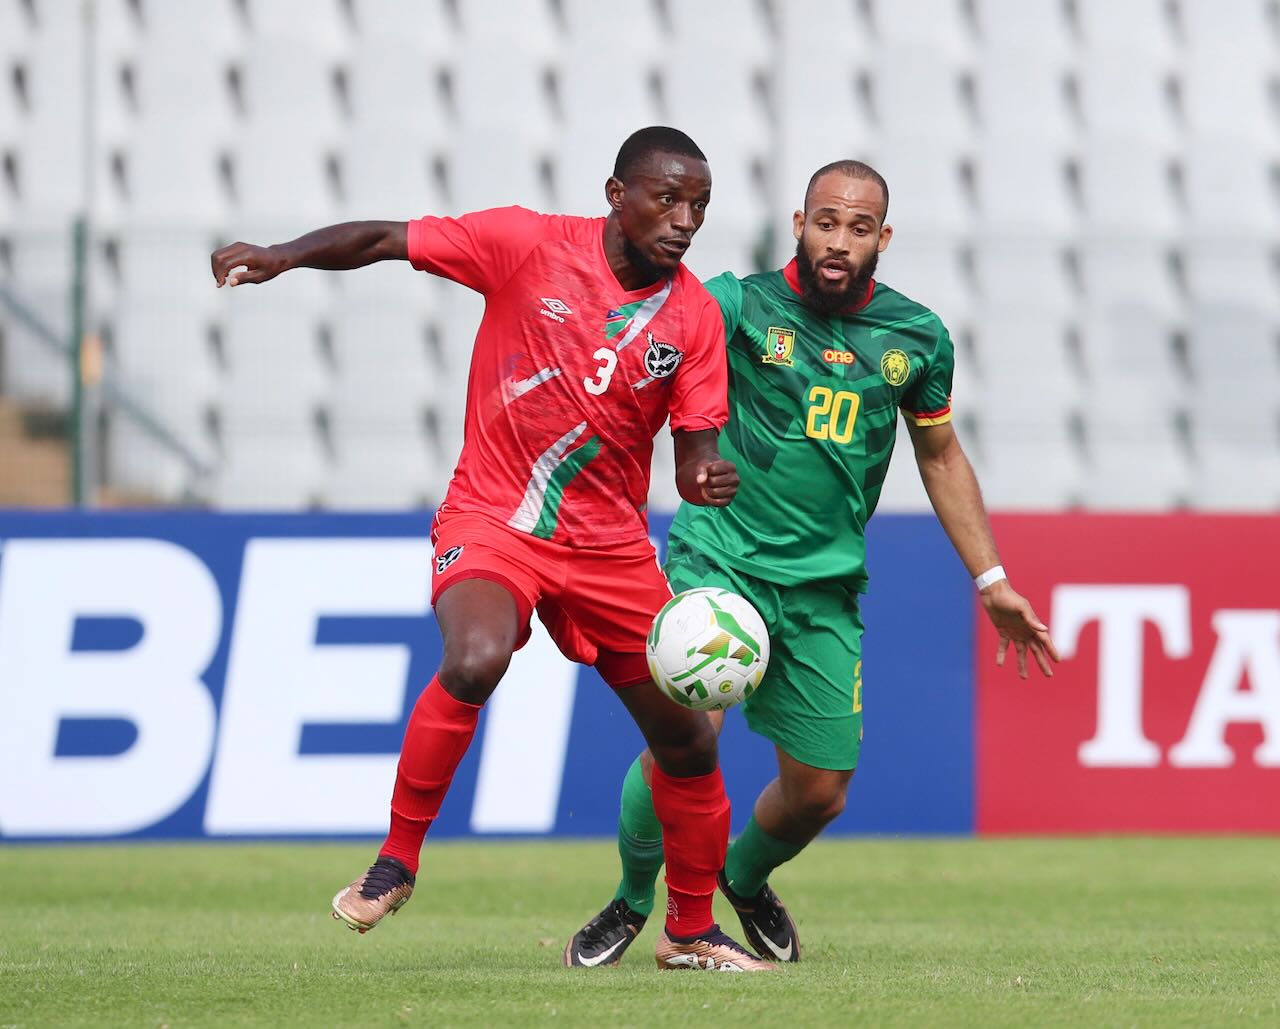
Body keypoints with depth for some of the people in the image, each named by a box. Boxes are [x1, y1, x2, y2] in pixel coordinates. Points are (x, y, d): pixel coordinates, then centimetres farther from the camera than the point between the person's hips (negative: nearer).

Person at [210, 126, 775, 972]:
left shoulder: (695, 316, -2)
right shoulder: (529, 245, -10)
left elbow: (696, 448, 0)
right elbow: (385, 241, -6)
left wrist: (707, 480, -24)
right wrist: (281, 258, -20)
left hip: (609, 545, 4)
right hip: (492, 522, -4)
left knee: (688, 741, 5)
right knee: (475, 662, -34)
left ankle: (692, 930, 28)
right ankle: (398, 858, -14)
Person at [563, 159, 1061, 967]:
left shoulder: (918, 338, 5)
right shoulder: (741, 306, -6)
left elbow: (941, 457, 18)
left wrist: (991, 581, 18)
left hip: (826, 588, 3)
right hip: (719, 558, -3)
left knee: (819, 794, 3)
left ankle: (746, 877, 38)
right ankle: (633, 902, 4)